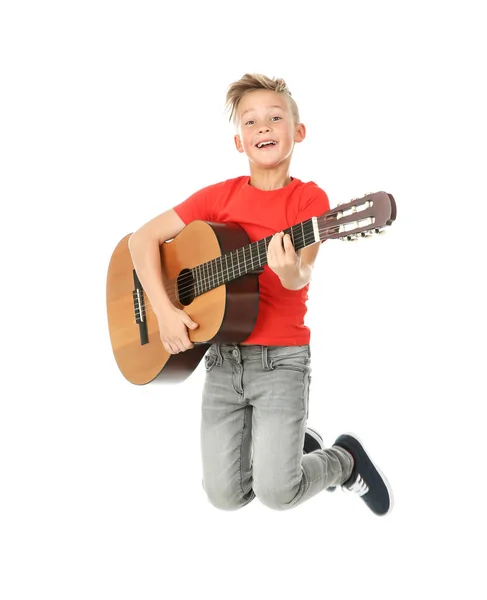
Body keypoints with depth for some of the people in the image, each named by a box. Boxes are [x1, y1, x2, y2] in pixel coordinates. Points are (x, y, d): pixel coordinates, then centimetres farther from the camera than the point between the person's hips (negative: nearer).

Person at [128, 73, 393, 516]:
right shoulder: (220, 196, 3)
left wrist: (292, 271, -47)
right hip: (223, 357, 4)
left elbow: (302, 277, -22)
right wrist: (164, 309, -12)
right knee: (225, 495, 4)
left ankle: (346, 459, 17)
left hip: (281, 358, -4)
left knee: (276, 492, -15)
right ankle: (294, 444, 32)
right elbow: (143, 238, 1)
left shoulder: (309, 198, -7)